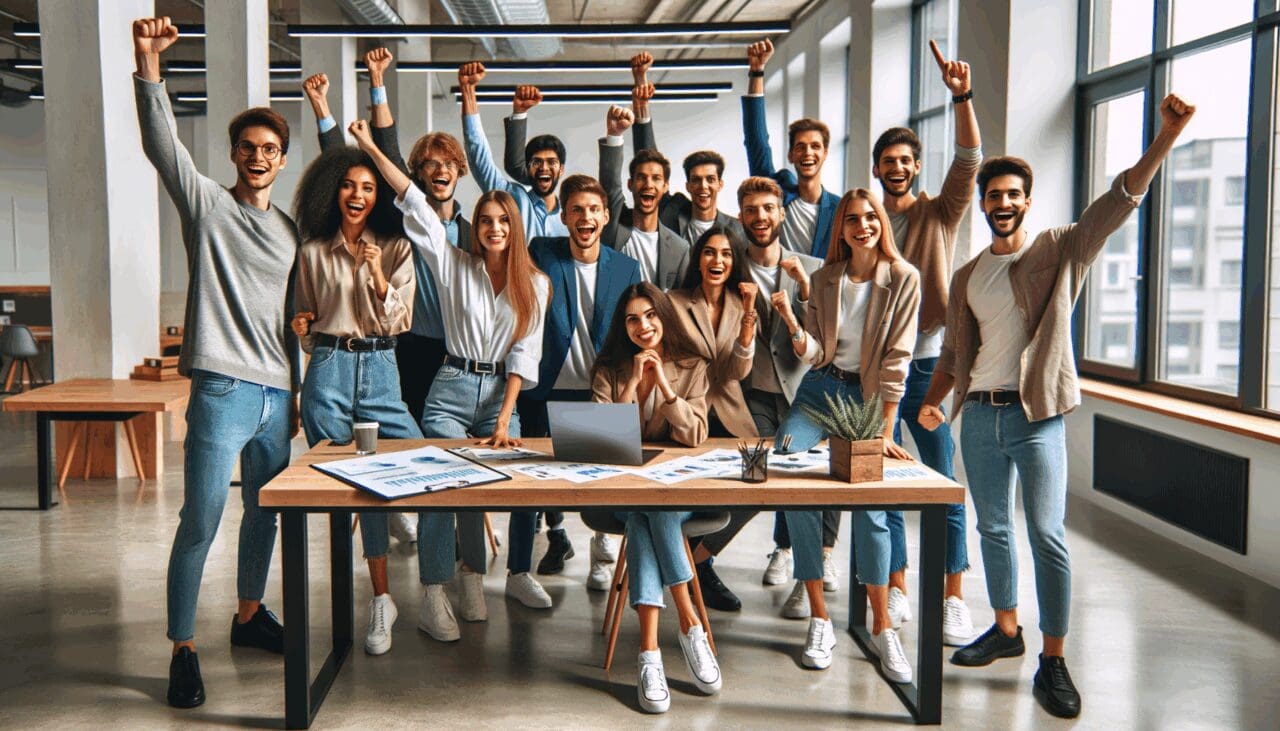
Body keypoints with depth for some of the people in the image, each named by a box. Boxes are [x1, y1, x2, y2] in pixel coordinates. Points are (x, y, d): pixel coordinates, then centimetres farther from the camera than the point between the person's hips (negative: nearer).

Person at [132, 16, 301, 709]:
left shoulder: (291, 229, 15)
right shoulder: (205, 202, 2)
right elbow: (162, 141, -14)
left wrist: (300, 386, 18)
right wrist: (148, 62, -27)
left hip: (277, 393, 6)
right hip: (222, 389, -5)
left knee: (265, 514, 15)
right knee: (200, 521, -6)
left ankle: (249, 614, 33)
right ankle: (183, 649, 3)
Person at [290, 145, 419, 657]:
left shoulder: (396, 249, 9)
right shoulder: (313, 252, 10)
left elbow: (399, 321, 1)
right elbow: (307, 321, 18)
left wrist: (378, 277, -14)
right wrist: (301, 328, -5)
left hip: (380, 369, 0)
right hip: (329, 370, 0)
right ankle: (381, 600, 9)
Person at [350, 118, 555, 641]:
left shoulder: (535, 284, 4)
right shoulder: (455, 266, 2)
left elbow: (525, 354, -1)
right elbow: (416, 207, -4)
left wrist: (503, 421, -9)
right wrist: (372, 149, -9)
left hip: (503, 393, 2)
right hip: (451, 390, -1)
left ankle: (518, 575, 17)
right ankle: (433, 598, -9)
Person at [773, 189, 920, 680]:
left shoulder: (903, 279, -7)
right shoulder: (825, 279, 3)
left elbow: (897, 358, -10)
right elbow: (814, 354, 0)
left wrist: (885, 431, -14)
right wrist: (792, 324, -21)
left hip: (868, 396, -3)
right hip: (821, 388, 3)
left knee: (870, 507, -12)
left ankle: (882, 628, 6)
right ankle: (820, 621, -6)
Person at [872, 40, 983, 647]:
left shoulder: (939, 215, 4)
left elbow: (969, 161, -12)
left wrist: (961, 98, -25)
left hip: (927, 363, -2)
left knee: (944, 483, -1)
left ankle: (953, 598, 8)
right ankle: (896, 592, 18)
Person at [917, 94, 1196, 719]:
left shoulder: (1059, 252, 0)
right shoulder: (966, 276, 13)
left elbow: (1119, 201, -14)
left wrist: (1167, 134, -26)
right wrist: (931, 401, 0)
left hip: (1035, 415, -5)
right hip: (979, 415, 5)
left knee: (1048, 536, -7)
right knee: (993, 529, 14)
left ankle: (1054, 660, 0)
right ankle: (1006, 629, 30)